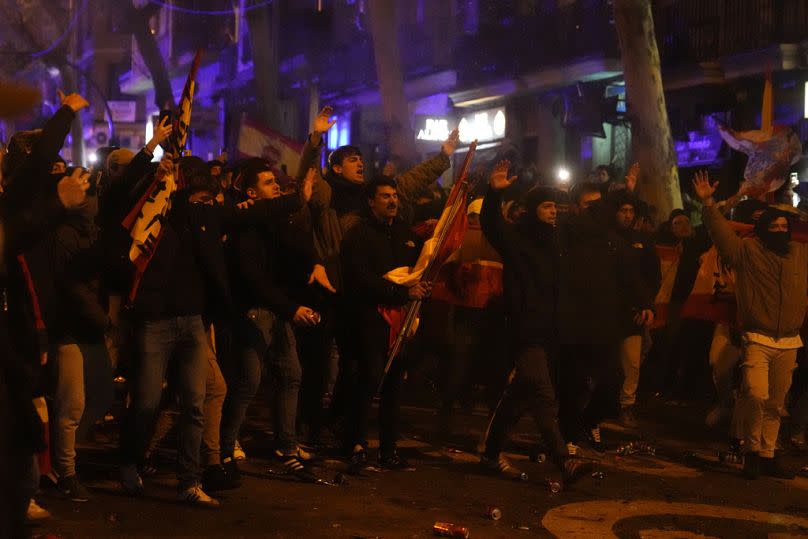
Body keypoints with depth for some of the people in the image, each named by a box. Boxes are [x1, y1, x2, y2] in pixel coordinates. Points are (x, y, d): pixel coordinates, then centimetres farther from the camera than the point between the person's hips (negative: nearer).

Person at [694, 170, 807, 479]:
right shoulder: (748, 250, 0)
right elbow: (722, 231, -12)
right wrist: (708, 203, -24)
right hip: (757, 339, -4)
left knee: (776, 403, 10)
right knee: (756, 395, -20)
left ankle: (767, 455, 20)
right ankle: (752, 449, -1)